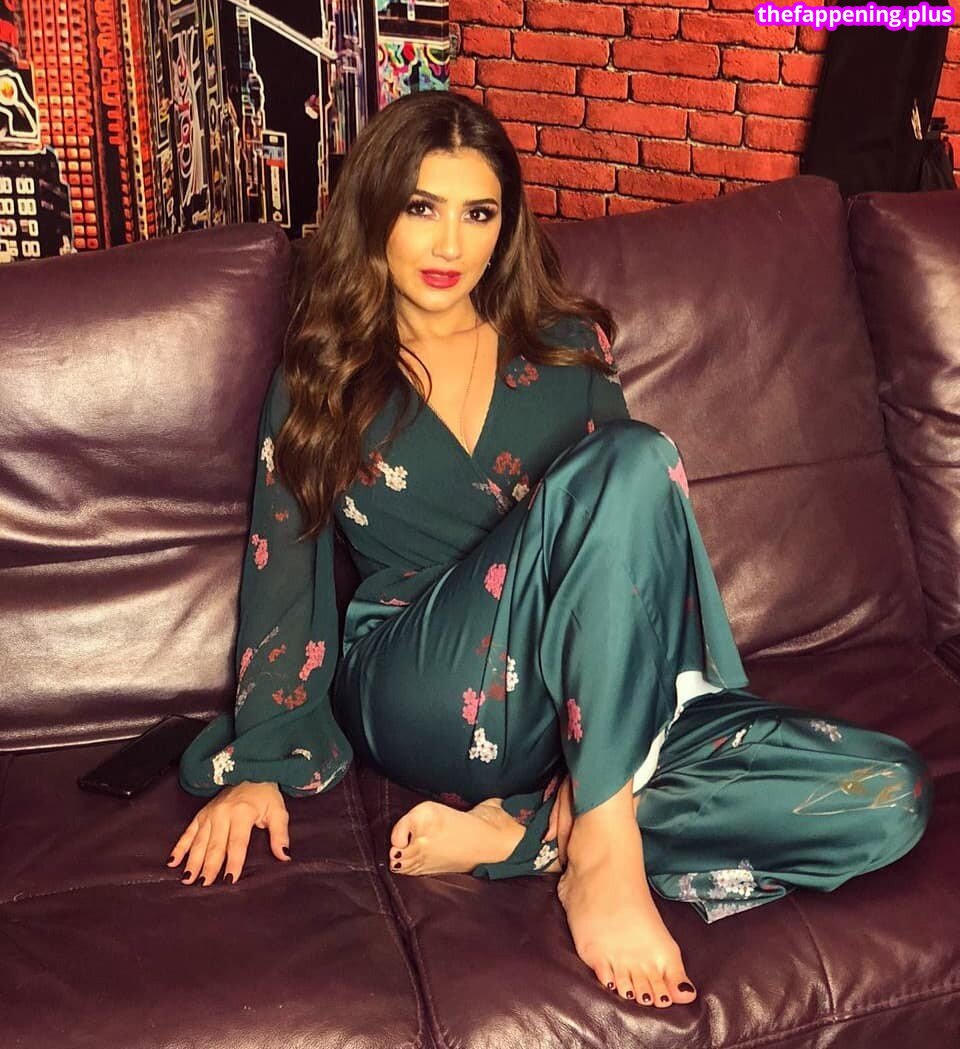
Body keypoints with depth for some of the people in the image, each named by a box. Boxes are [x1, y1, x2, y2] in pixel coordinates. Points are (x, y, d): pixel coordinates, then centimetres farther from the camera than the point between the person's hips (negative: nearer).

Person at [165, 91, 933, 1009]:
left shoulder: (570, 349, 12)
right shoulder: (319, 381, 9)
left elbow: (625, 531, 7)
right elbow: (282, 580, 6)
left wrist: (604, 755, -7)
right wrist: (257, 764, -8)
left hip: (599, 705, 4)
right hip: (429, 699, -3)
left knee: (889, 797, -20)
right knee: (637, 459, -30)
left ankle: (514, 836, -21)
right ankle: (601, 851, -29)